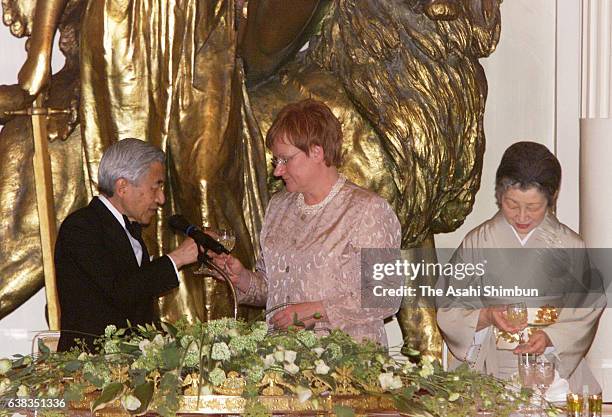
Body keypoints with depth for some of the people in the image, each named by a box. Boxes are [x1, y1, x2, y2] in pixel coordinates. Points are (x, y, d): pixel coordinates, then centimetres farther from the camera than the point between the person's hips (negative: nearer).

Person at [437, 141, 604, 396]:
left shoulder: (570, 247, 4)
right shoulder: (476, 243, 5)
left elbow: (586, 313, 5)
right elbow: (448, 312, 5)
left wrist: (550, 338, -13)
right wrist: (486, 316, -14)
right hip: (488, 372, 0)